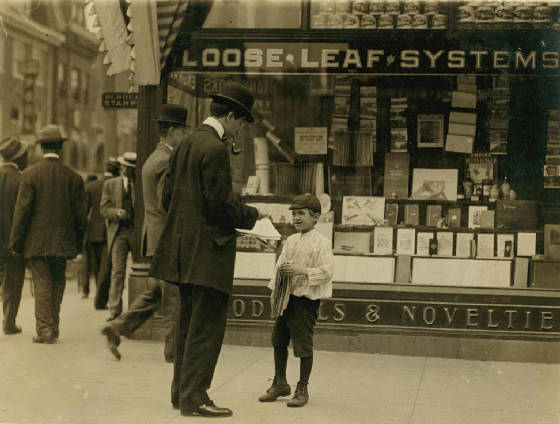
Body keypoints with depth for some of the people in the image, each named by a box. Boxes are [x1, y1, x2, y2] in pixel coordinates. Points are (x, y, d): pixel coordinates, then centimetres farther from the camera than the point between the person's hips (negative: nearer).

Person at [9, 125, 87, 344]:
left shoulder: (30, 174, -7)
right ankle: (53, 329, 19)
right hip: (62, 242, 2)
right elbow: (80, 214, 3)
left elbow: (22, 209, -9)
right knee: (57, 284, 13)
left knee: (42, 285, 2)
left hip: (36, 243, -2)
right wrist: (78, 244, 13)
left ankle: (44, 329, 0)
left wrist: (16, 241, -2)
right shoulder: (73, 177, -1)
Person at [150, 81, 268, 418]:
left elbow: (168, 196, 16)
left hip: (184, 249, 10)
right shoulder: (215, 148, -15)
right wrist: (252, 216, -3)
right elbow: (222, 204, -19)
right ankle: (194, 396, 2)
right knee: (207, 325, -3)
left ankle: (182, 390, 25)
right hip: (207, 251, -10)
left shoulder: (187, 143, 13)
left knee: (190, 324, 17)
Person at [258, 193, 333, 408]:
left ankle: (302, 389, 13)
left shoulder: (321, 243, -9)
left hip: (306, 300, -7)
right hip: (286, 297, 8)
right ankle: (280, 383, 29)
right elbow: (280, 265, 17)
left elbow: (327, 271, -16)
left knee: (303, 345, 0)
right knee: (278, 340, 14)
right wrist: (275, 289, 6)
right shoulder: (290, 241, 13)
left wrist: (302, 270, -25)